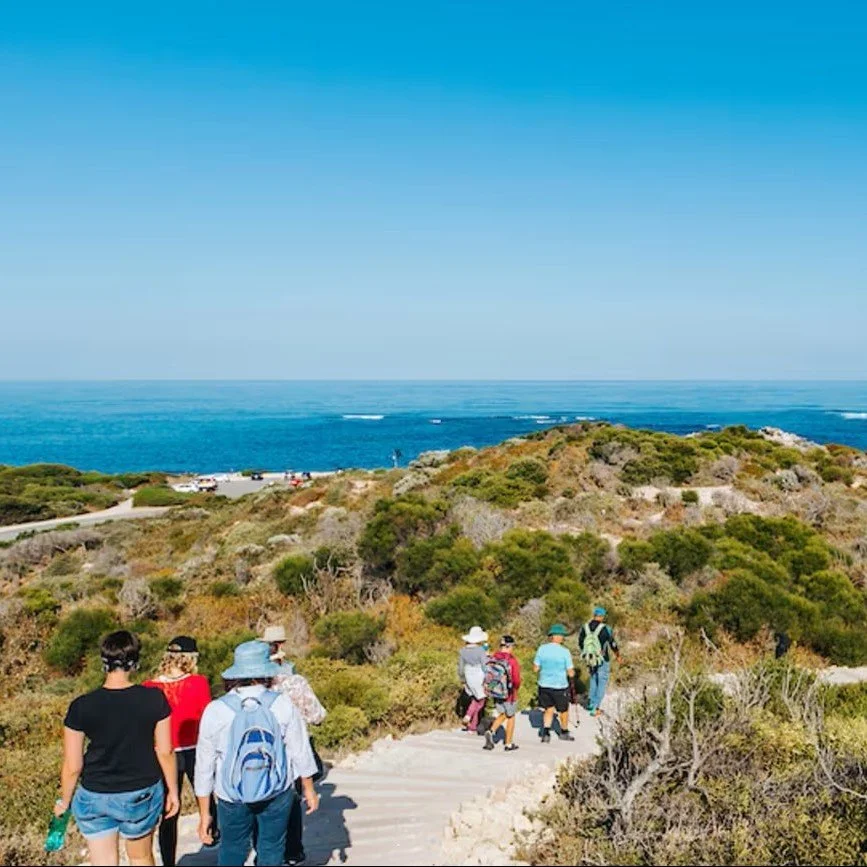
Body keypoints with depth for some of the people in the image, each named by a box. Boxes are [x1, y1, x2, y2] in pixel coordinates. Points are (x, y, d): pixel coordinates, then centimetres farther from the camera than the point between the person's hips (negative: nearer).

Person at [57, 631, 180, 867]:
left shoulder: (81, 707, -15)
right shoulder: (154, 699, -14)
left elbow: (73, 766, -9)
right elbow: (165, 752, -7)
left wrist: (64, 801, 9)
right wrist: (173, 790, 8)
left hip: (95, 798, 0)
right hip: (142, 794, 0)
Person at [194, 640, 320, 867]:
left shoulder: (215, 711, -11)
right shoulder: (282, 705, -12)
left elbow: (204, 766, -6)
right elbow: (301, 754, -3)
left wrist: (204, 814, 4)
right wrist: (309, 789, 14)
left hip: (232, 799, 0)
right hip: (277, 795, 0)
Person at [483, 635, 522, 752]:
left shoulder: (493, 658, -6)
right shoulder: (512, 661, -19)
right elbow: (517, 680, -17)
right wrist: (515, 687, 5)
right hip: (509, 694, -4)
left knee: (502, 715, 23)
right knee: (510, 717, 16)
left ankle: (491, 731, -1)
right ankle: (509, 744, 24)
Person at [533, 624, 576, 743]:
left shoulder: (541, 649, -6)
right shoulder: (564, 652, -16)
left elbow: (536, 668, 1)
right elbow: (570, 673, -13)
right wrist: (572, 674, 10)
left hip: (544, 685, 3)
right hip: (560, 686, -3)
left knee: (549, 709, 20)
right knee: (564, 710, 20)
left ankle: (546, 732, 5)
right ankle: (564, 732, 37)